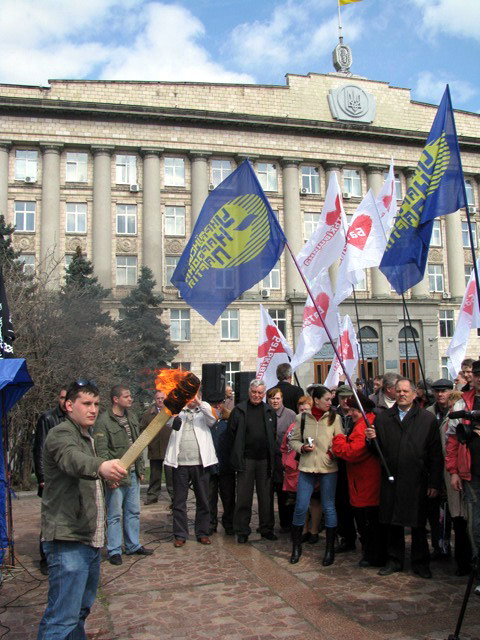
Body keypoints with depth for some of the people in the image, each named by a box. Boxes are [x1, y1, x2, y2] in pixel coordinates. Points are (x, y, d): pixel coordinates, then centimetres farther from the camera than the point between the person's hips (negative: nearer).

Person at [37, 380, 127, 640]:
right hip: (68, 541, -10)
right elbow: (73, 459, -39)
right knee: (62, 619, -11)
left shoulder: (87, 436, 17)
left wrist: (107, 475, 19)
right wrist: (101, 466, -57)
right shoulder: (61, 434, -14)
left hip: (89, 539, 10)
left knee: (81, 608, 20)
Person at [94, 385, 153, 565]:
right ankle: (114, 551, 14)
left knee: (134, 511, 16)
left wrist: (140, 469, 14)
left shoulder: (131, 417, 10)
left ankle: (133, 545, 29)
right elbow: (101, 451, -17)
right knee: (115, 515, 2)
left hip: (133, 474, 8)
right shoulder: (104, 421, -14)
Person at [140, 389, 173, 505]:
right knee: (155, 475, 11)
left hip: (169, 449, -2)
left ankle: (174, 496, 10)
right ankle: (152, 496, 21)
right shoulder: (148, 413, 8)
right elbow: (142, 429, 11)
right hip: (154, 449, 3)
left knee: (171, 474, 2)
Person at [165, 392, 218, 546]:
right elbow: (168, 419, -9)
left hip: (200, 463, 0)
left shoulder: (204, 413, 8)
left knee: (203, 500, 8)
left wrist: (199, 403, -23)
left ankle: (202, 533, 19)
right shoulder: (178, 412, 10)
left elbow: (213, 417, -12)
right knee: (179, 501, 5)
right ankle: (180, 535, 14)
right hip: (180, 463, 0)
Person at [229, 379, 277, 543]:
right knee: (243, 497, 3)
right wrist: (238, 453, 1)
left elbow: (274, 434, 12)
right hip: (246, 459, -2)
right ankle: (242, 531, 13)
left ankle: (266, 529, 22)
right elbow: (232, 432, 2)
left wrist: (271, 454, 6)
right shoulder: (239, 410, -1)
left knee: (266, 497, 10)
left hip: (265, 460, 2)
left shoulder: (270, 411, 6)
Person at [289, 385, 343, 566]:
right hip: (306, 468, 1)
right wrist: (302, 448, -9)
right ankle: (296, 547, 20)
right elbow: (293, 440, 9)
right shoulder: (302, 418, 2)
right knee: (300, 507, 3)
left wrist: (332, 453, -16)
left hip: (329, 469, -1)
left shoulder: (334, 418, -1)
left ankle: (330, 549, 21)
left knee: (329, 508, 7)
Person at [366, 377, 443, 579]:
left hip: (417, 481, -2)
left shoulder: (428, 418, 1)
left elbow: (436, 454, -2)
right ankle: (394, 560, 25)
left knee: (418, 524, 7)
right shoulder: (382, 418, 9)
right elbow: (377, 449, 11)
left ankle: (420, 563, 22)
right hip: (390, 480, 2)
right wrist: (372, 439, -11)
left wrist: (434, 482, -7)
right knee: (392, 522, 10)